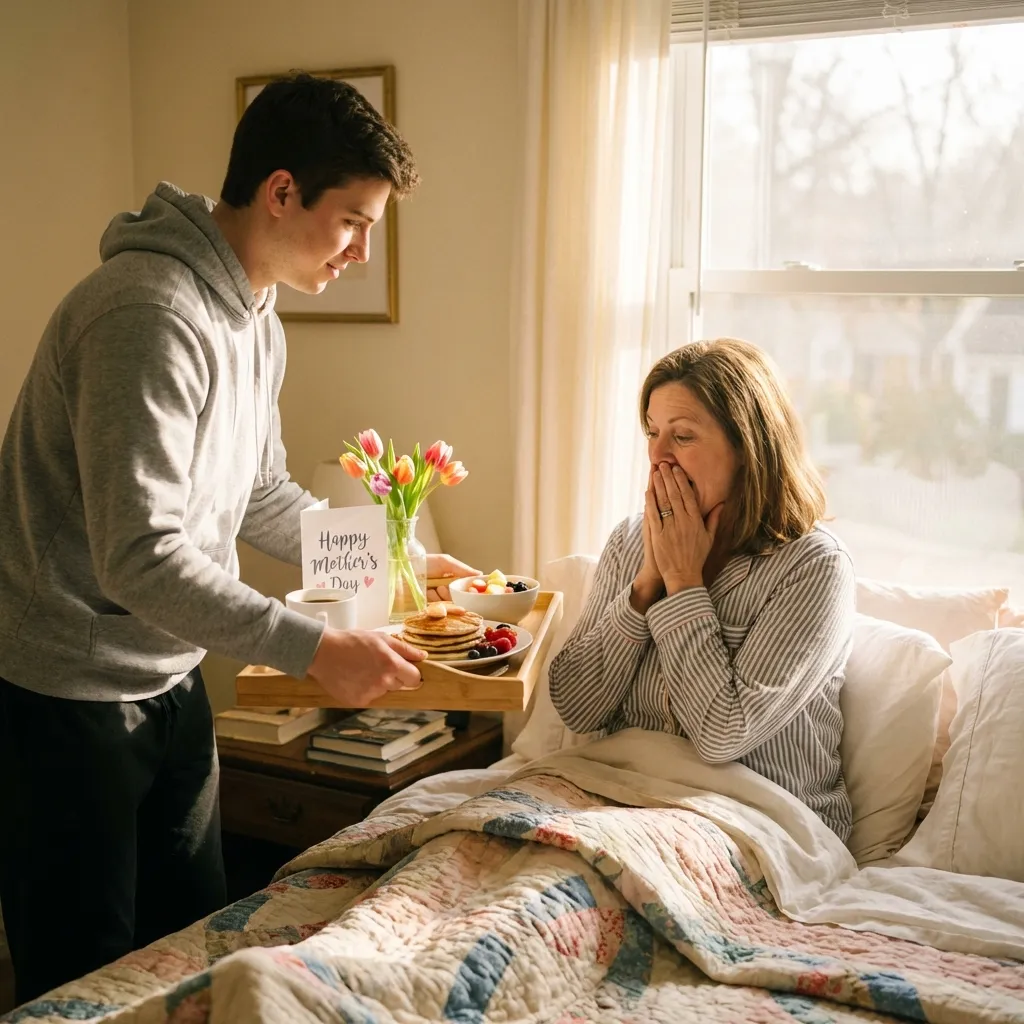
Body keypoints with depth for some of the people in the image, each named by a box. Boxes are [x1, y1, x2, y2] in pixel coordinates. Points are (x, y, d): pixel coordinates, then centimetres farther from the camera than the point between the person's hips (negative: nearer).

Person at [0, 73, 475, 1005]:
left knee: (193, 937, 18)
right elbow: (140, 559, -30)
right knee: (87, 979, 7)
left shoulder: (256, 323, 7)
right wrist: (314, 649, -29)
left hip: (171, 678, 9)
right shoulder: (150, 316, -25)